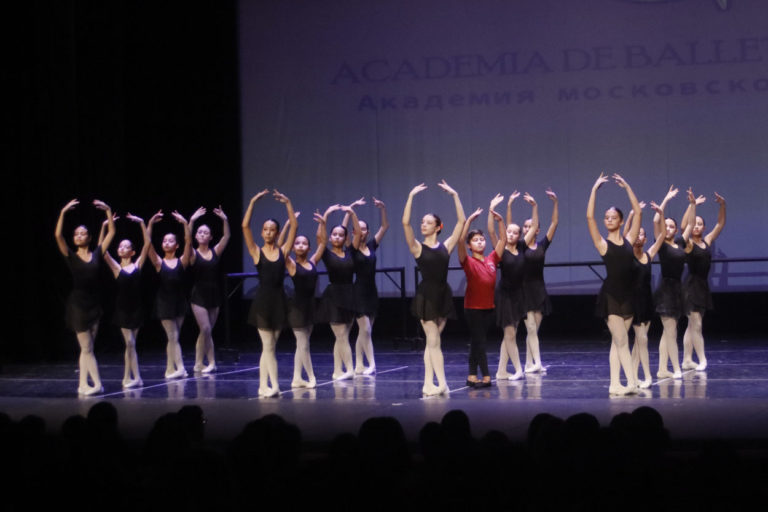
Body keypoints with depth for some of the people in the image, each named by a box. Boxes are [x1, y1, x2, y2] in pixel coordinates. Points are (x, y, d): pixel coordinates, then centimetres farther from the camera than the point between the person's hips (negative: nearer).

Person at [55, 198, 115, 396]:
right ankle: (97, 384, -5)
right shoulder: (71, 257, 0)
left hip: (93, 304, 3)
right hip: (77, 304, -3)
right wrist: (63, 212, -17)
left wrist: (108, 211, -2)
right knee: (87, 348, -4)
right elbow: (58, 235, -11)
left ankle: (83, 384, 13)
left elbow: (111, 233, 5)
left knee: (86, 349, 8)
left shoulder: (97, 254, 6)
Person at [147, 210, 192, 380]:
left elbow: (189, 242, -7)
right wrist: (150, 224, -16)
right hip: (164, 302, -2)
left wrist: (185, 224, -16)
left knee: (173, 337, 9)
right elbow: (148, 244, -8)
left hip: (179, 301, 2)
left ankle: (170, 369, 15)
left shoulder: (181, 262, 3)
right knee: (173, 336, -6)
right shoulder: (159, 263, 2)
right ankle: (180, 368, -12)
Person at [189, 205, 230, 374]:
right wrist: (191, 221, -30)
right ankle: (211, 362, -5)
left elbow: (226, 237, -5)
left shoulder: (215, 252, 6)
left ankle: (199, 364, 15)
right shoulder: (193, 254, -2)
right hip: (199, 297, -3)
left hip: (214, 296, 3)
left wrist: (225, 220, -19)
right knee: (206, 329, -13)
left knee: (206, 331, 7)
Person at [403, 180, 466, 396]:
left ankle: (428, 384, 10)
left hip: (443, 295, 3)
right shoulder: (418, 248, -1)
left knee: (432, 342, 8)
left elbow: (461, 221, 4)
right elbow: (406, 223, -13)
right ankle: (442, 384, -10)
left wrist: (455, 196, 1)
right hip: (426, 295, -3)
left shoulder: (445, 246, 6)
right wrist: (411, 197, -14)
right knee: (433, 341, -6)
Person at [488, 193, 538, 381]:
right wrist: (491, 210, -32)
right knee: (510, 334, -4)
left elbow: (534, 227, 4)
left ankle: (501, 371, 14)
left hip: (518, 294, 5)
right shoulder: (501, 249, -7)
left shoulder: (521, 247, 4)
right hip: (504, 294, -5)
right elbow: (491, 231, -21)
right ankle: (518, 370, 0)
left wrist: (534, 206, -5)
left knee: (509, 335, 9)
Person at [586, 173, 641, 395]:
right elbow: (589, 217, -10)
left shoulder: (628, 240, 9)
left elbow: (638, 212, 8)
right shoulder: (603, 244, 0)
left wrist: (627, 187, 7)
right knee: (622, 342, -7)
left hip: (627, 295, 4)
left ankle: (615, 384, 10)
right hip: (610, 295, -4)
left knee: (617, 342, 8)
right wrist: (595, 189, -9)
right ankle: (631, 383, -9)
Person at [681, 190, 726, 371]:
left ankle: (687, 361, 14)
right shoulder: (688, 243, -7)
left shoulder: (707, 241, 10)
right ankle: (702, 360, -6)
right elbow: (684, 226, -25)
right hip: (692, 286, -7)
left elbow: (720, 224, 11)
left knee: (692, 326, 10)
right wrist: (692, 205, -30)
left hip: (703, 286, 7)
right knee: (696, 324, -7)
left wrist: (722, 206, -3)